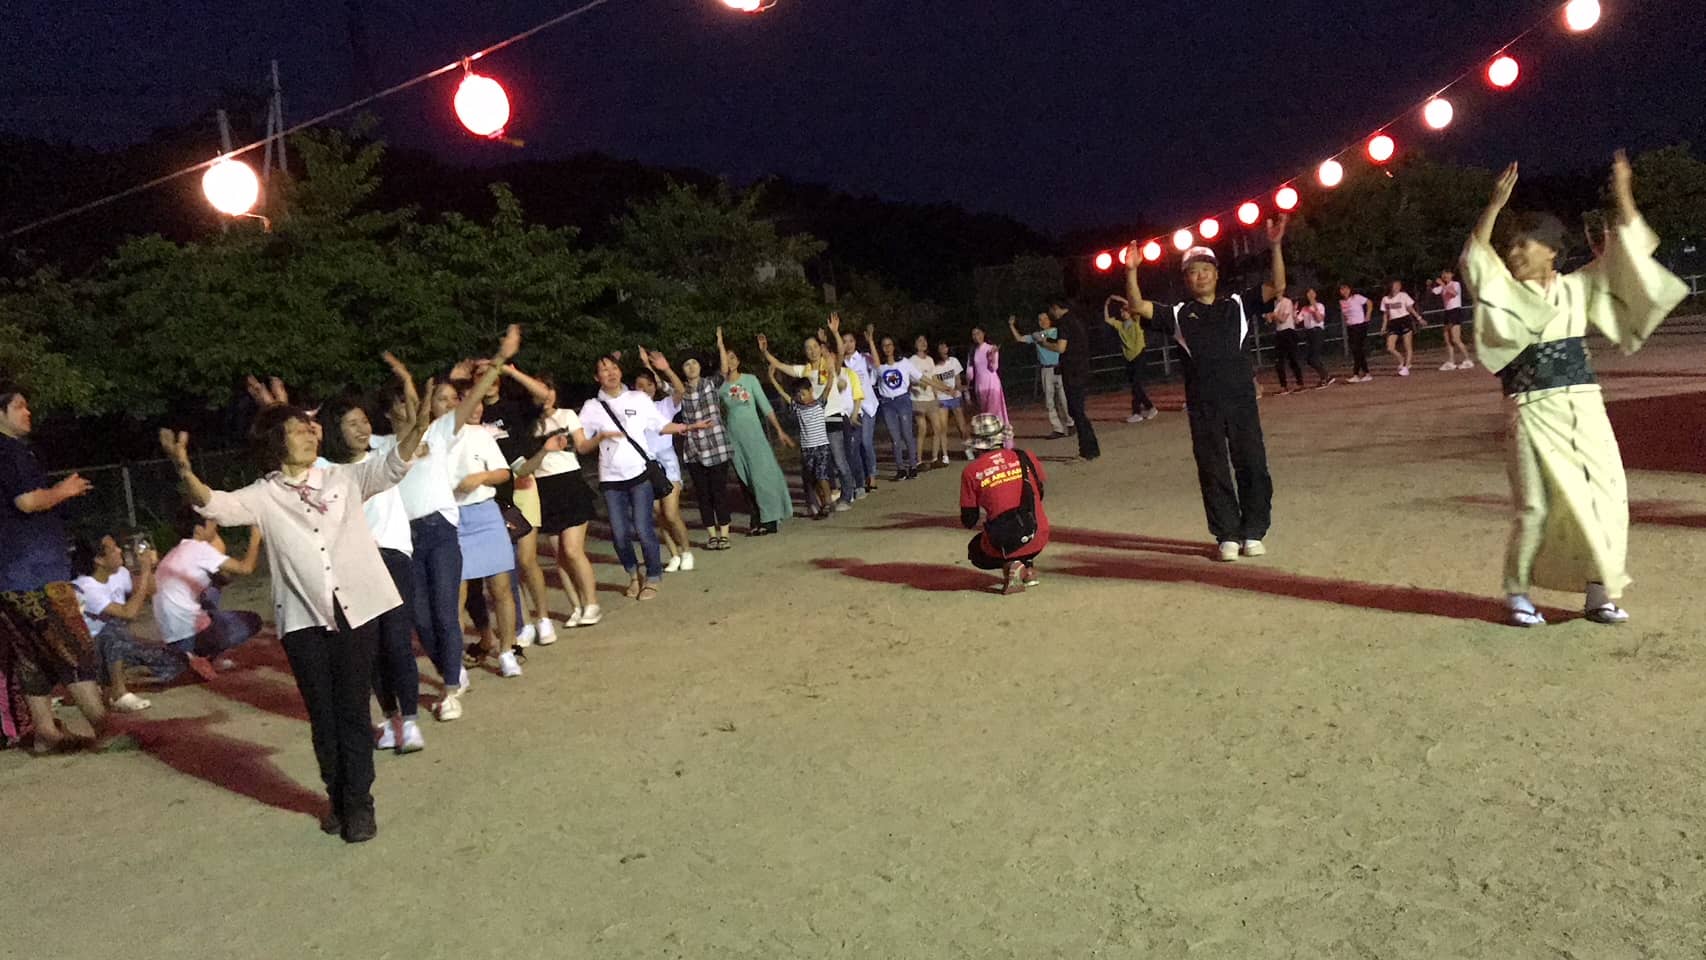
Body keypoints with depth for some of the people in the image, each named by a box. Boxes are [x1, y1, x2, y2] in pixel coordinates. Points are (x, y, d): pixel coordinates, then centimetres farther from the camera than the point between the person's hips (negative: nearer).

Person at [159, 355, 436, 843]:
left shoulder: (343, 478, 8)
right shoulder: (263, 496, 6)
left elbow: (392, 465, -3)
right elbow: (216, 506, -9)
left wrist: (417, 426, -23)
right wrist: (185, 472, -30)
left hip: (355, 610, 0)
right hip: (303, 619, 0)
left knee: (353, 711, 4)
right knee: (323, 716, 9)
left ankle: (359, 803, 15)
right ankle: (338, 799, 24)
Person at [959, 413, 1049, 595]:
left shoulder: (971, 471, -5)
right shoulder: (1025, 457, 1)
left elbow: (968, 521, 1)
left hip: (1003, 544, -3)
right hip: (1038, 540, 3)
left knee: (975, 551, 30)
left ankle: (1010, 565, 0)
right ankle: (1029, 568, 22)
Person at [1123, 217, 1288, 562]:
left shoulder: (1236, 306, 11)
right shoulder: (1178, 314, 9)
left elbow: (1276, 287, 2)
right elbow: (1138, 307, -1)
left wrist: (1275, 246, -9)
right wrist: (1131, 272, -15)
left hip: (1241, 398, 0)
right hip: (1203, 406, 0)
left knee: (1252, 466, 1)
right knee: (1213, 471, 3)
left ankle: (1253, 532, 14)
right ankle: (1227, 536, 13)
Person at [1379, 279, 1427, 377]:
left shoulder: (1403, 296, 0)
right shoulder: (1385, 299, 8)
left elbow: (1410, 308, 3)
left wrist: (1419, 318, -4)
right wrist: (1383, 327, 11)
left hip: (1405, 321, -3)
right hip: (1393, 323, 3)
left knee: (1408, 346, -2)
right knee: (1390, 348, -8)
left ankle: (1406, 367, 5)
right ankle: (1402, 362, 14)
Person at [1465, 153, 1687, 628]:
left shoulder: (1577, 289, 9)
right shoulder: (1504, 295, 0)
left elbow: (1624, 254, 6)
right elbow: (1476, 259, -17)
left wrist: (1623, 197, -3)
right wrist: (1495, 205, -27)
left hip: (1585, 408, 3)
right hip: (1533, 413, -3)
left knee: (1606, 497, 1)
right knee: (1535, 506, -3)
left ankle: (1600, 592, 14)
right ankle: (1518, 592, 14)